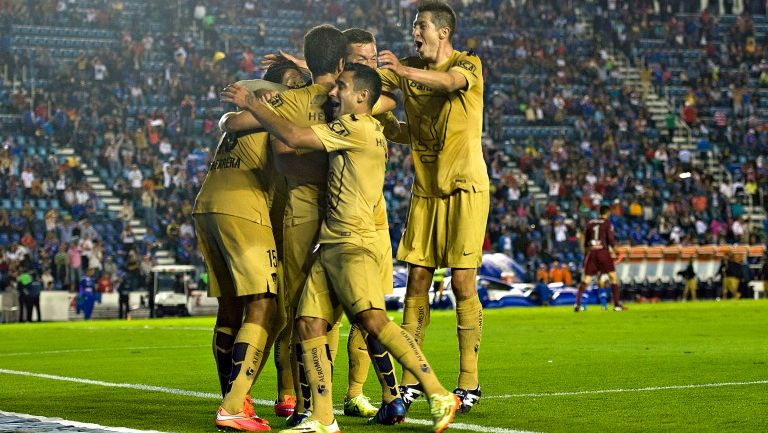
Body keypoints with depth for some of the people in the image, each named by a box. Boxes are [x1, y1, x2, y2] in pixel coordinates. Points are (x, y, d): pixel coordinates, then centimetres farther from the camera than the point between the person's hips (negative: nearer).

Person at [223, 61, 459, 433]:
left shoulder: (358, 128, -9)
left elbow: (293, 137, -15)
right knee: (309, 324, 0)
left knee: (373, 320, -24)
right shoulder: (370, 129, 19)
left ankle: (440, 397, -22)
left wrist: (249, 104, -5)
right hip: (330, 246, 10)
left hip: (352, 245, -10)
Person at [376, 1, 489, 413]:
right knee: (416, 279, 1)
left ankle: (469, 382, -1)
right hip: (425, 189, 5)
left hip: (465, 186, -5)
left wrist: (404, 70, -45)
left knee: (462, 281, -7)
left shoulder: (468, 64, -6)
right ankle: (410, 380, 6)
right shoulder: (410, 68, 11)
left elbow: (450, 81, -29)